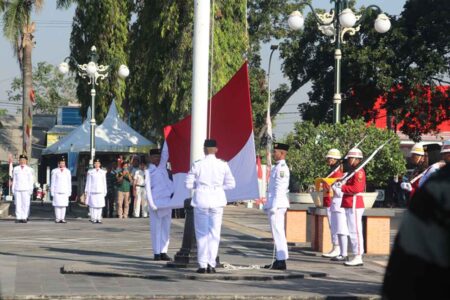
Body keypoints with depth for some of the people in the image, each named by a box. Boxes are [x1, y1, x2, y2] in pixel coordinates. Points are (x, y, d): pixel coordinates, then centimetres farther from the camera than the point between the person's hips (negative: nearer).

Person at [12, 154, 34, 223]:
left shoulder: (29, 170, 9)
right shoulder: (15, 169, 14)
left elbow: (31, 181, 8)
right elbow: (14, 179, 14)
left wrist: (31, 190, 2)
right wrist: (13, 189, 9)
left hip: (26, 189, -1)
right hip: (17, 189, 1)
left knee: (25, 204, -6)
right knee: (18, 204, -3)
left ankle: (24, 218, -2)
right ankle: (18, 217, -3)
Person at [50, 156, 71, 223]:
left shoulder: (67, 171, 12)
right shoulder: (54, 171, 5)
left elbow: (69, 182, 12)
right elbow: (53, 182, 5)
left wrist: (69, 192, 7)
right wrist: (52, 192, 0)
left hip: (65, 191, 2)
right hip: (57, 191, -2)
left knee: (64, 205, -1)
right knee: (57, 205, -6)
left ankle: (62, 218, 2)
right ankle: (57, 218, -1)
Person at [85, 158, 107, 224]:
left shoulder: (103, 172, 12)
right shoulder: (90, 172, 7)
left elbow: (104, 182, 14)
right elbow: (88, 182, 8)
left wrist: (105, 191, 11)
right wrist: (87, 191, 4)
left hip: (100, 191, 2)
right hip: (92, 191, -2)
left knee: (100, 205, -3)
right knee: (93, 205, -5)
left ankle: (98, 218, 0)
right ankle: (93, 218, -1)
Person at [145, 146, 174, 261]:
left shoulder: (162, 167, 12)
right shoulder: (149, 171, -4)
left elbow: (165, 152, 9)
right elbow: (148, 188, -8)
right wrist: (152, 204, -14)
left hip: (166, 202, 6)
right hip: (156, 203, -6)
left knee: (165, 228, 6)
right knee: (156, 228, -2)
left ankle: (163, 252, 10)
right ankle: (157, 253, 1)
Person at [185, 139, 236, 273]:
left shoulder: (197, 165, -6)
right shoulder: (223, 165, -2)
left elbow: (189, 184, -4)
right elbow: (231, 184, 1)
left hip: (201, 201, -1)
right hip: (217, 201, 1)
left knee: (201, 233, 6)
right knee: (214, 233, 7)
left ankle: (202, 265, 5)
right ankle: (211, 264, 4)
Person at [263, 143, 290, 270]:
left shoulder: (282, 168, -14)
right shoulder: (277, 167, 17)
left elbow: (280, 189, -20)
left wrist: (273, 207, -21)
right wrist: (269, 205, 21)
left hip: (277, 205, -10)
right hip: (274, 204, 10)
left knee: (278, 233, -9)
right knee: (277, 233, 13)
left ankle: (281, 261, -8)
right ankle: (279, 259, 18)